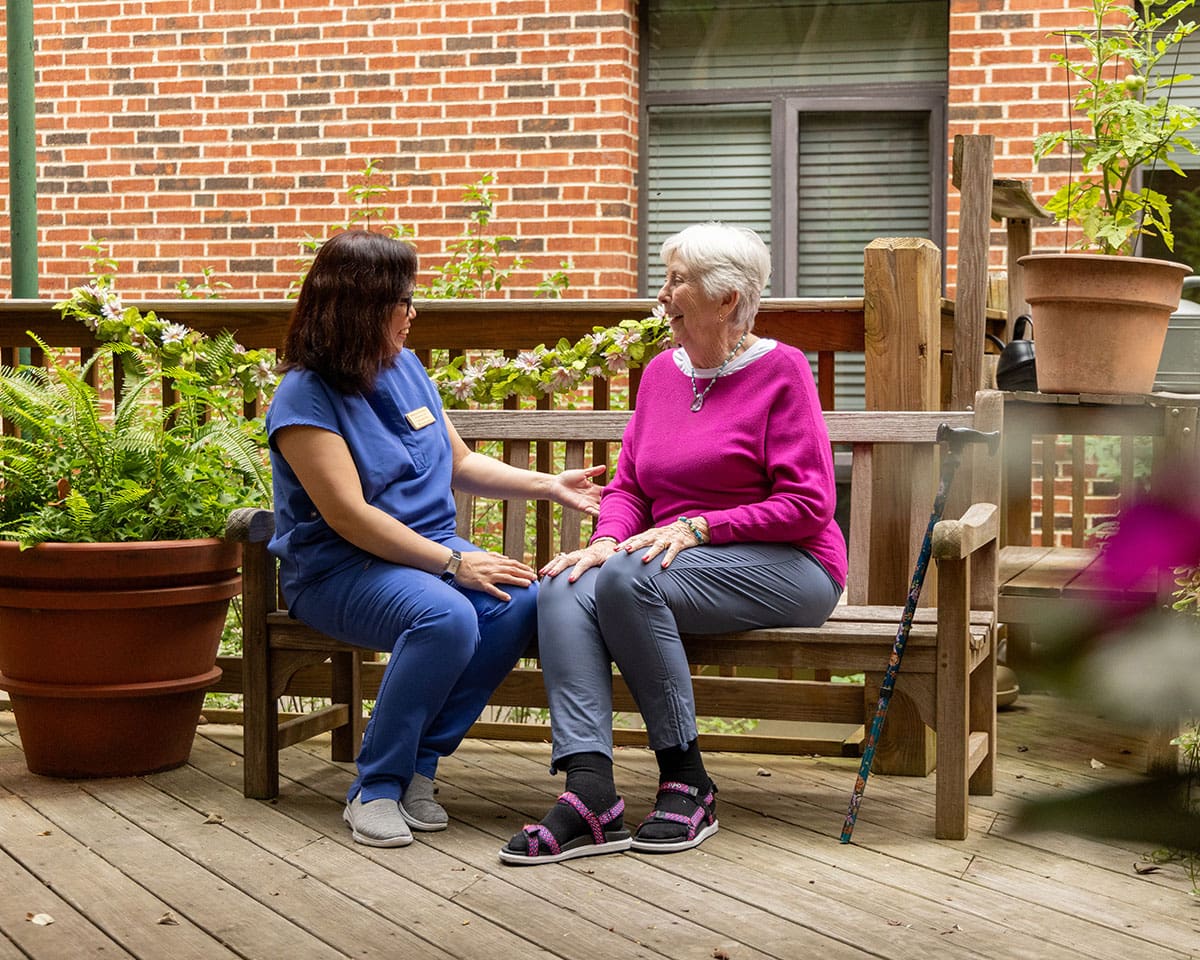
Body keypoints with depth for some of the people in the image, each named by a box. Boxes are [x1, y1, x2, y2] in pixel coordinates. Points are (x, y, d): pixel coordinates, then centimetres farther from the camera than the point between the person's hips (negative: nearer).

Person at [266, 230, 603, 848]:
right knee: (446, 618, -36)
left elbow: (460, 465, 24)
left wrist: (551, 486, 16)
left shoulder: (406, 368, 12)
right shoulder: (305, 397, -11)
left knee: (523, 600, -23)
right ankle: (375, 789, -19)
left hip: (432, 556, 7)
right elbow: (349, 516, -19)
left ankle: (419, 764, -12)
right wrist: (453, 562, -22)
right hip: (336, 571, -7)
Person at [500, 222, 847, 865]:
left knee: (629, 577, -32)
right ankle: (591, 795, -35)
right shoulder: (661, 372, 15)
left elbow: (806, 506, -11)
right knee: (564, 587, -23)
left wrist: (696, 526, -19)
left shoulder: (779, 370, -5)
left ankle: (686, 784, -22)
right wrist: (608, 540, -10)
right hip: (684, 565, 6)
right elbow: (627, 486, 13)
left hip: (786, 569, -6)